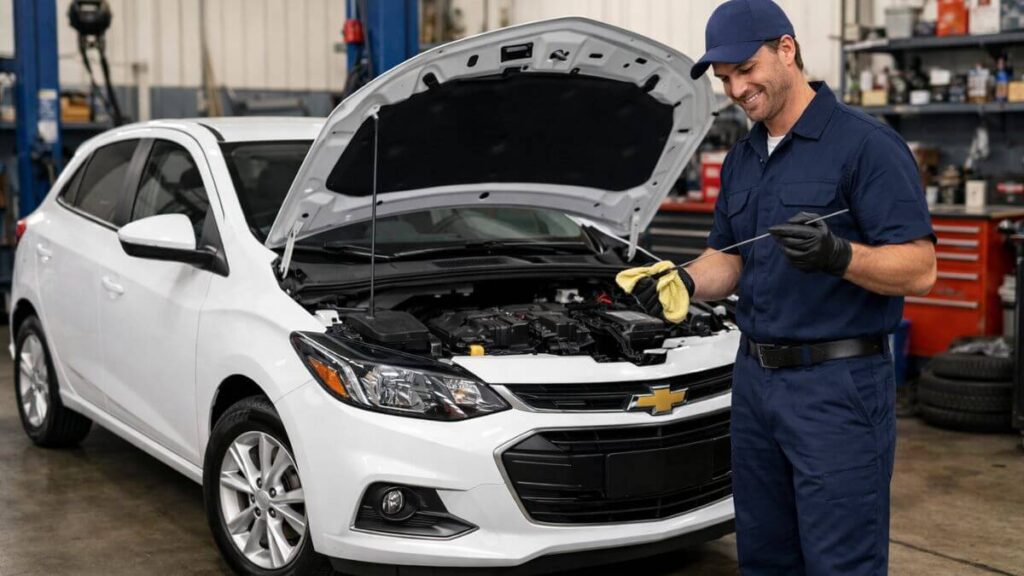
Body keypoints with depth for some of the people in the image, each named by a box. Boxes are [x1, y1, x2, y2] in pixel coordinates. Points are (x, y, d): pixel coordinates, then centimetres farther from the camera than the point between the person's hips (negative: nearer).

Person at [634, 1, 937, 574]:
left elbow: (919, 269, -15)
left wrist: (839, 257, -33)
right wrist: (688, 281, -3)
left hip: (839, 383, -8)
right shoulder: (741, 160, 13)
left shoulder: (865, 144, -12)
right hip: (755, 377, 8)